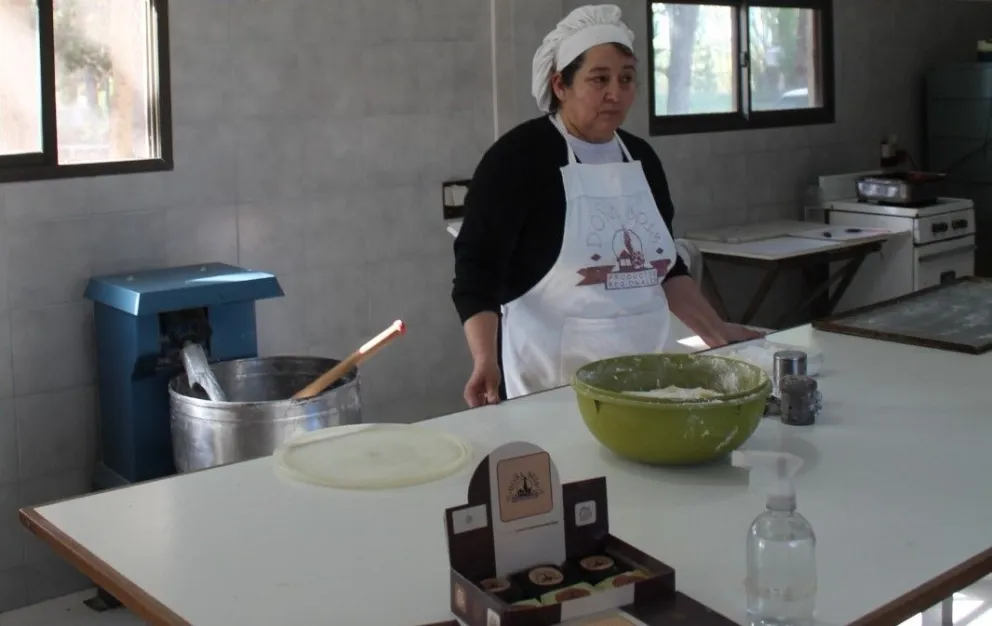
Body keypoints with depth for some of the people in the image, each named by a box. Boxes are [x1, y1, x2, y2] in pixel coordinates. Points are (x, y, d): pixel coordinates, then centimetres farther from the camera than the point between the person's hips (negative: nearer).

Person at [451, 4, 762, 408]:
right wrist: (485, 361, -29)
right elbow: (477, 269, -16)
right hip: (555, 378, -6)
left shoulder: (642, 158, 8)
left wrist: (717, 332, 8)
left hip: (643, 370, 6)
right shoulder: (518, 156, -11)